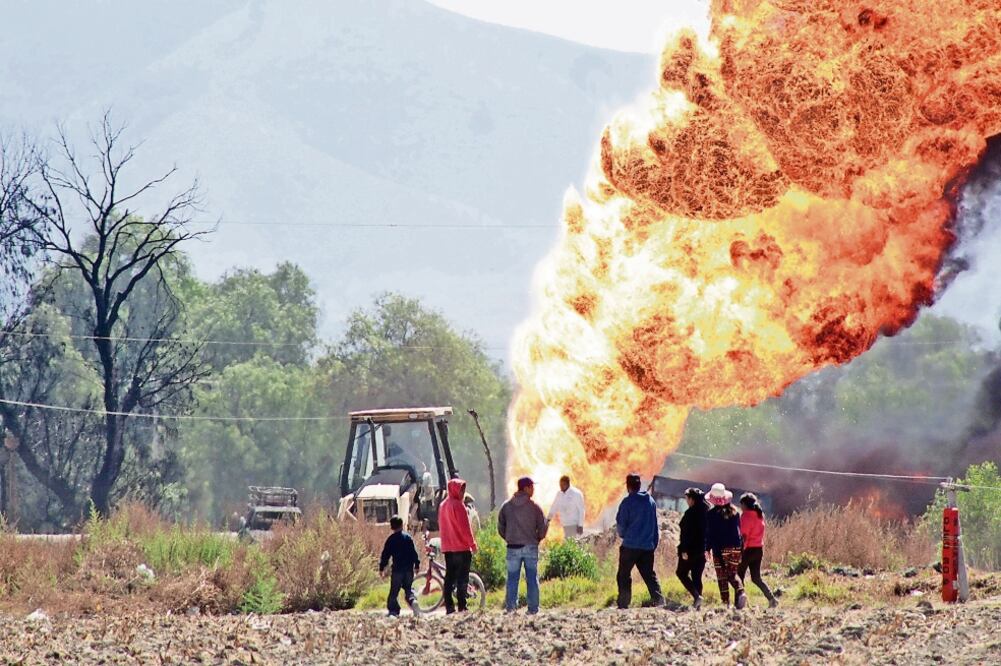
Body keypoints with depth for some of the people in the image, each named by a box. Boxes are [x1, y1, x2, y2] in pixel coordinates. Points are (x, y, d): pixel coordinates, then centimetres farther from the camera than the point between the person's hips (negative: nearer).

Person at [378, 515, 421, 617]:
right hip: (409, 569, 2)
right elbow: (414, 552, 3)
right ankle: (413, 600, -13)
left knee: (394, 591, 5)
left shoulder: (391, 539, -2)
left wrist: (381, 568, 4)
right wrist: (416, 565, 10)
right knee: (408, 588, 15)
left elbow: (385, 555, -1)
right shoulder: (408, 537, 2)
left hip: (397, 569, -2)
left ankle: (393, 611, 0)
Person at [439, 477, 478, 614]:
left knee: (449, 578, 7)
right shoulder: (458, 505, -13)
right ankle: (462, 606, -9)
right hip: (461, 547, -8)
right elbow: (464, 527, -15)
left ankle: (449, 607, 5)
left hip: (447, 547, 8)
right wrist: (472, 544, -9)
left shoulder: (443, 505, 13)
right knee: (462, 579, -6)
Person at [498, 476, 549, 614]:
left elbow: (500, 528, 6)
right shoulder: (534, 507, -4)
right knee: (532, 579, 5)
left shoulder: (506, 506, 2)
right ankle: (533, 608, 4)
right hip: (530, 547, -1)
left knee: (512, 578, 6)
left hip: (513, 548, 1)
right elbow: (543, 527, -3)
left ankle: (510, 607, -1)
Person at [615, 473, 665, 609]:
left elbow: (620, 523, -6)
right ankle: (659, 600, -5)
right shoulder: (651, 501, 8)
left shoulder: (627, 502, -9)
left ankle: (623, 604, -1)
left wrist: (622, 534, 16)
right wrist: (654, 543, 18)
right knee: (649, 575, 9)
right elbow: (655, 525, 13)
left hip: (630, 545, -5)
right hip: (648, 546, 5)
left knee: (624, 575, 4)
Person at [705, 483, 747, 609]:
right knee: (732, 574, 14)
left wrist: (708, 548, -2)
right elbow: (739, 530, 11)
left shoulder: (711, 514, -7)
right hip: (735, 548, 4)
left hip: (720, 549, -4)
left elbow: (710, 533, -8)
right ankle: (740, 591, -14)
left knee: (722, 576, 4)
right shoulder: (734, 511, 6)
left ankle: (725, 602, 0)